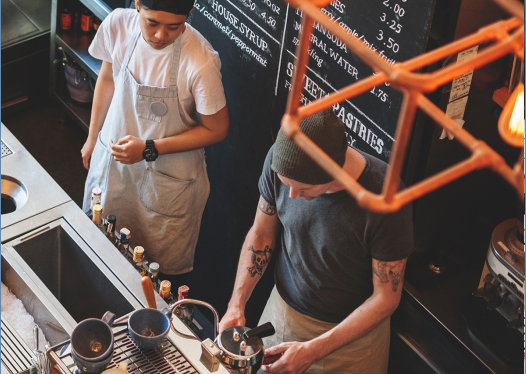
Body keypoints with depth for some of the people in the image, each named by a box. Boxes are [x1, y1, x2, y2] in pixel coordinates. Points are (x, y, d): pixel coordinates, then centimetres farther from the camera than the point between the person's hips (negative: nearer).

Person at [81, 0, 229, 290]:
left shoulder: (201, 62, -32)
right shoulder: (118, 25, -18)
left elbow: (216, 129, -18)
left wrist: (149, 150, -23)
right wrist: (93, 137, 13)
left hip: (168, 178, -4)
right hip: (113, 153, 4)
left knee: (166, 264, 15)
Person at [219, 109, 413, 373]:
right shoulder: (281, 161, -21)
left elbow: (386, 298, -21)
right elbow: (261, 234, -2)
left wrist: (313, 351, -25)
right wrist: (236, 305, -13)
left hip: (354, 329, -3)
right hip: (283, 309, 4)